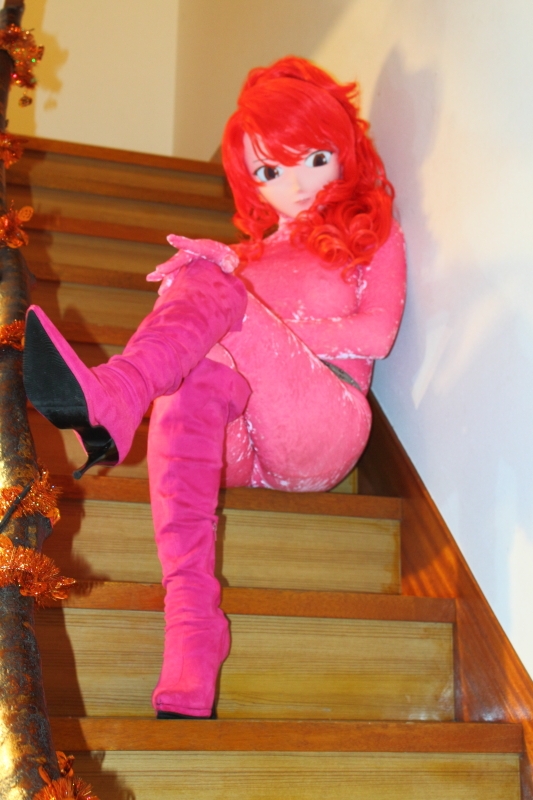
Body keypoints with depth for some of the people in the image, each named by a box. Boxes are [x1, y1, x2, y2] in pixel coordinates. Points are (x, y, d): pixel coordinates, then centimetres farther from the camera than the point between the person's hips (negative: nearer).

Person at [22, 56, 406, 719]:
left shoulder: (374, 235, 22)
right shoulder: (255, 254, 30)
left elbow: (377, 332, 3)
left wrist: (271, 329, -6)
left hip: (323, 431, -3)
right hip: (241, 449, 3)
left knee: (211, 283, -23)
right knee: (194, 386, -36)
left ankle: (106, 400, -56)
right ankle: (189, 672, -48)